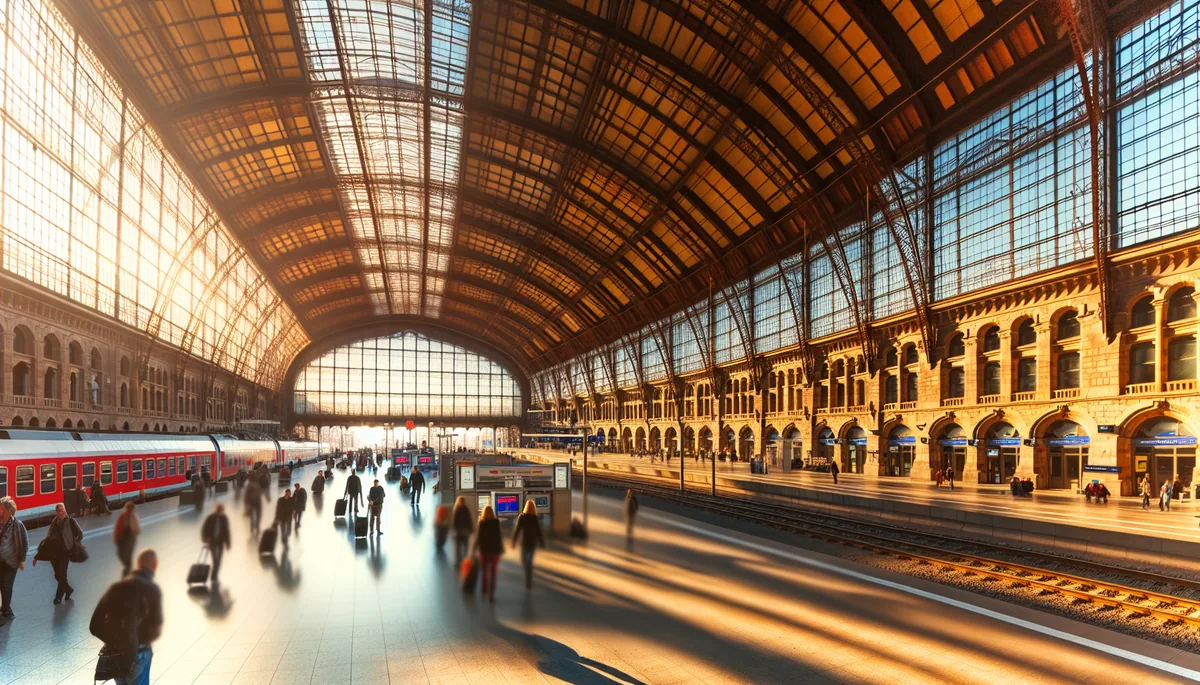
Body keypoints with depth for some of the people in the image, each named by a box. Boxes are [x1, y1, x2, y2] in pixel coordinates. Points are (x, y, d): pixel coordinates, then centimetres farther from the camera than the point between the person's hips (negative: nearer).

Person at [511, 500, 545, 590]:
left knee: (524, 562, 5)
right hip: (533, 542, 3)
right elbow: (539, 531, -2)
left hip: (525, 542, -3)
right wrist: (541, 543, 7)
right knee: (530, 562, 15)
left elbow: (517, 529, -9)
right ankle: (529, 584, 14)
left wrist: (514, 541, 0)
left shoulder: (521, 517, -8)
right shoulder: (535, 518, -3)